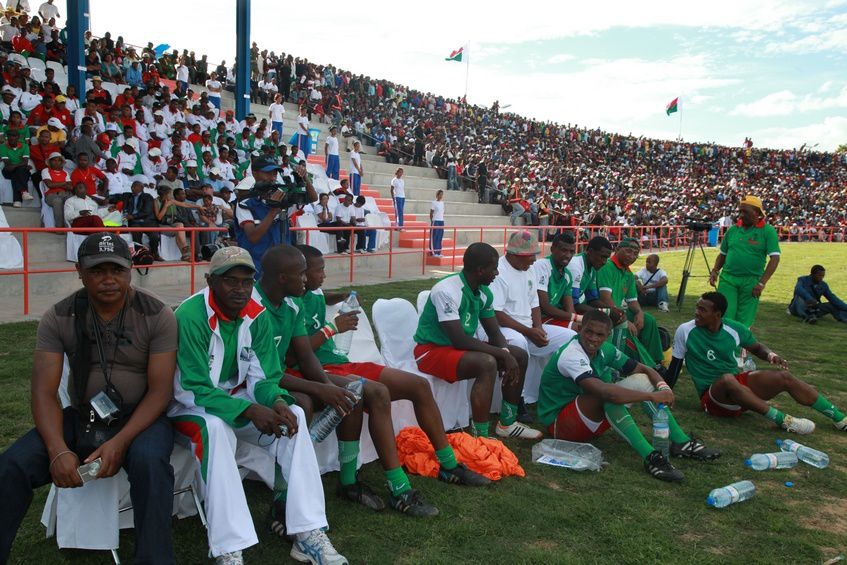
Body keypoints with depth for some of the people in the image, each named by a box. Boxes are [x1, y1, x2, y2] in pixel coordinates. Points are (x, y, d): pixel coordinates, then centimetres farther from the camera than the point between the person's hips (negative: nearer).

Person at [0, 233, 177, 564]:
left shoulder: (157, 316, -10)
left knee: (150, 461, -34)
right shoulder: (58, 319, -3)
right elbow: (44, 393, -8)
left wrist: (120, 442, -25)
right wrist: (59, 450, -24)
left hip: (139, 419, -2)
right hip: (80, 419, 3)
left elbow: (159, 391, -11)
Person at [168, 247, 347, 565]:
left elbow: (262, 378, -4)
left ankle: (308, 532, -18)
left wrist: (277, 401, -27)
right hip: (192, 405, -5)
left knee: (293, 415, -19)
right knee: (215, 427, -37)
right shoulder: (191, 316, -24)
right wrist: (249, 410, -36)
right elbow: (194, 390, -25)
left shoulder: (258, 315, -8)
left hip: (238, 397, 5)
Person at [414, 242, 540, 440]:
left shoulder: (484, 292, 1)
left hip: (462, 346, 9)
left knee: (520, 356, 2)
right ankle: (480, 437, -26)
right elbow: (459, 340, -30)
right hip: (432, 350, -9)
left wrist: (507, 355, -16)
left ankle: (507, 423, 14)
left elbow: (494, 333, 7)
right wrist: (503, 354, -25)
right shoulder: (447, 291, -26)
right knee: (487, 363, -33)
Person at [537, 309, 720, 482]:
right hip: (559, 422, -9)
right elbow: (604, 391, -41)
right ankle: (650, 457, -35)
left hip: (593, 417, 9)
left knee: (641, 380, -3)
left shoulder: (605, 350, 0)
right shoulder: (570, 355, -27)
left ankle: (681, 442, -4)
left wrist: (662, 386, -17)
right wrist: (652, 396, -38)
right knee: (609, 394, -35)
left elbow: (644, 369, 6)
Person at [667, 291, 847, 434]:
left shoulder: (734, 328, -3)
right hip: (713, 396, -4)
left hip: (739, 383, 4)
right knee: (727, 379, -38)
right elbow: (675, 364, -4)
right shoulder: (685, 331, -13)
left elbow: (756, 347, 15)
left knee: (784, 377, -13)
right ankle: (783, 420, -32)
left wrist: (770, 355, -6)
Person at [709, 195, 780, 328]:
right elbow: (723, 254, 19)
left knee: (743, 320, 4)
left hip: (751, 281, -2)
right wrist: (714, 271, 3)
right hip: (727, 278, 3)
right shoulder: (733, 230, 9)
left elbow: (774, 258, -8)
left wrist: (762, 283, -15)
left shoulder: (767, 231, -3)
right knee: (725, 316, -4)